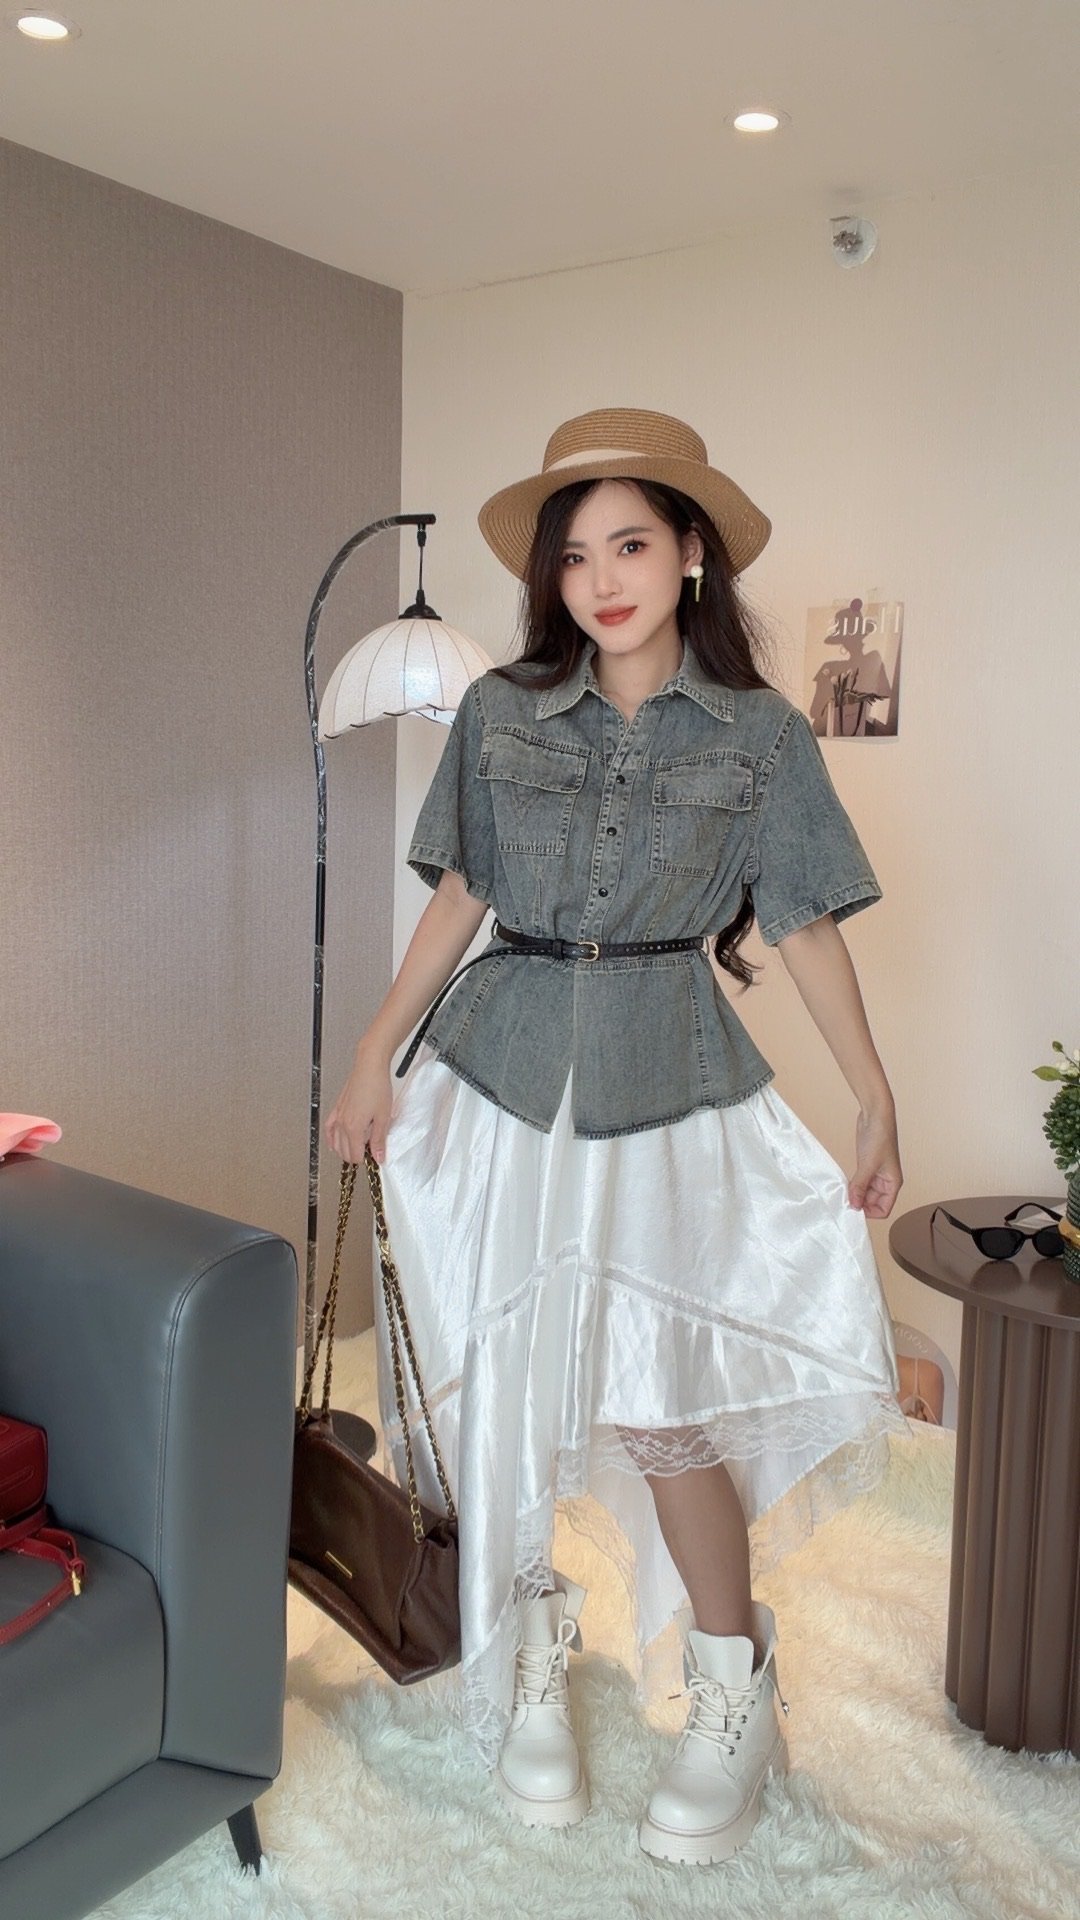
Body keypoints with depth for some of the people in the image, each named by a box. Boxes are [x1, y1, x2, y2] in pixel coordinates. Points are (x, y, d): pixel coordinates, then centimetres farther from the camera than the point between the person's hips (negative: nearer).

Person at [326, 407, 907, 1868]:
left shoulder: (758, 733, 1)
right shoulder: (501, 713, 4)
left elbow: (807, 927, 3)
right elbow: (458, 899, 8)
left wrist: (878, 1101, 1)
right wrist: (375, 1056, 5)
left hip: (668, 1088, -2)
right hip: (502, 1072, 2)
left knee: (659, 1401, -2)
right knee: (500, 1386, 7)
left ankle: (734, 1704, 21)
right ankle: (527, 1666, 30)